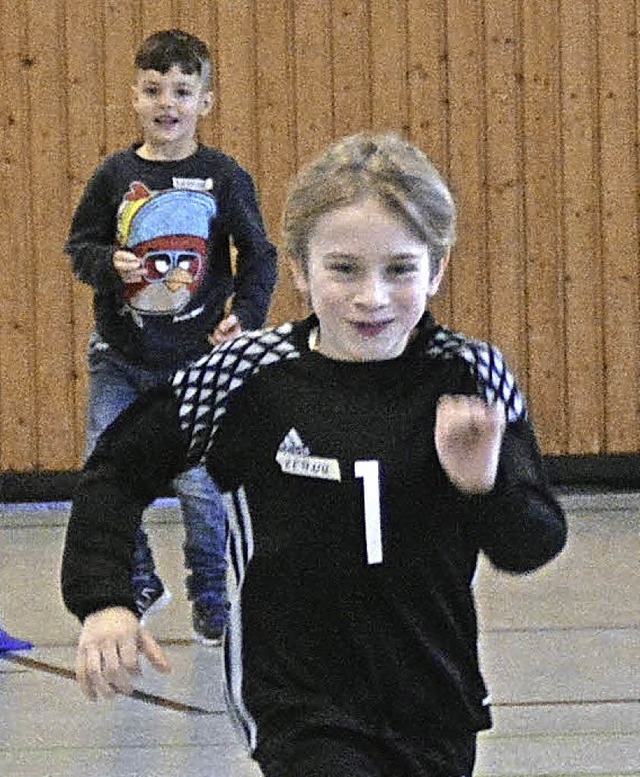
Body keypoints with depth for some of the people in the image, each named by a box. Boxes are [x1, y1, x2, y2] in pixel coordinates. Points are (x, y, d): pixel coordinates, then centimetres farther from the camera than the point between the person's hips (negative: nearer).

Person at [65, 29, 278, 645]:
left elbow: (258, 256, -1)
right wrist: (109, 263, -15)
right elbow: (80, 246, 6)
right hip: (119, 358, 2)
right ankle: (139, 583, 23)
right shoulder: (116, 174, 0)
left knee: (201, 487, 0)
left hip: (197, 359, -2)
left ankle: (210, 600, 20)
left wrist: (246, 315, -16)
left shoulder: (224, 177, -5)